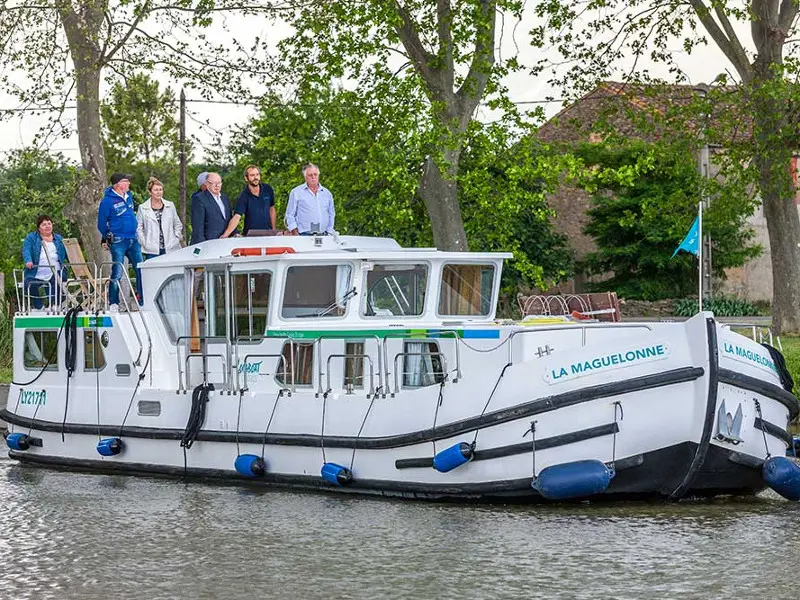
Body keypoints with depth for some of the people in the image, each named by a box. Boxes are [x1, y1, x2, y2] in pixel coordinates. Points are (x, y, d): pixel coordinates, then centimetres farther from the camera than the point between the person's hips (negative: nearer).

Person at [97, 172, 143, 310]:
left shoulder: (129, 196, 11)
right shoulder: (107, 201, -9)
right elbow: (101, 223, -2)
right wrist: (107, 239, 3)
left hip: (133, 240, 7)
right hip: (118, 242, -6)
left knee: (141, 270, 3)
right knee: (117, 274, -6)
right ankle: (113, 304, 1)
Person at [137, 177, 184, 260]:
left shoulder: (170, 206, 12)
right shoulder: (142, 208, 4)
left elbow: (178, 225, 18)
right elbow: (138, 228, 4)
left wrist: (176, 240, 6)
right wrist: (144, 243, -6)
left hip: (170, 249, 2)